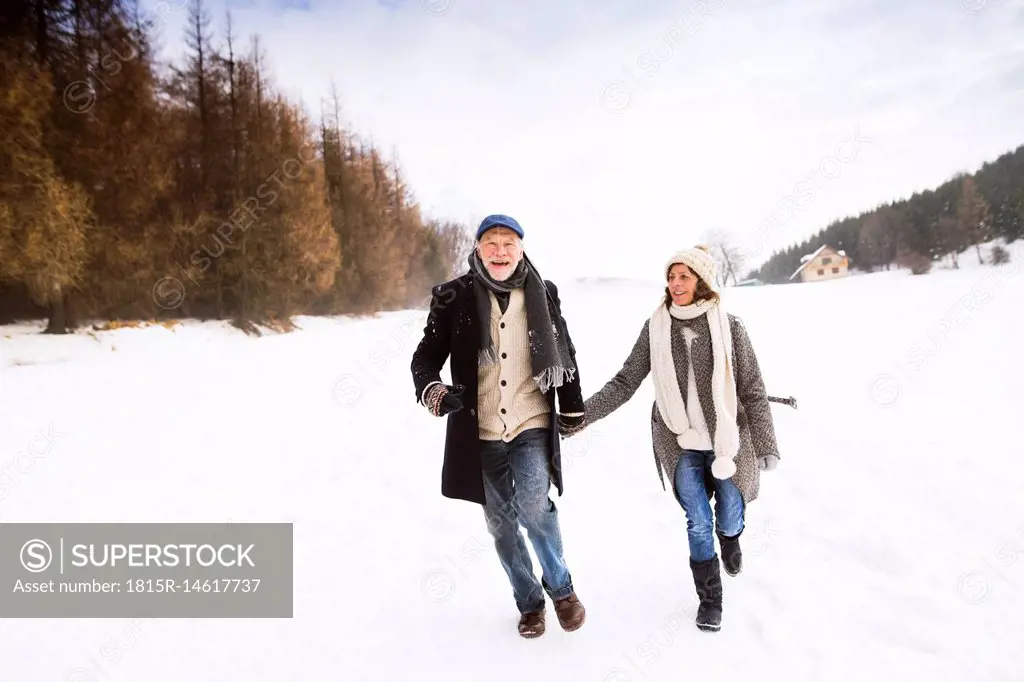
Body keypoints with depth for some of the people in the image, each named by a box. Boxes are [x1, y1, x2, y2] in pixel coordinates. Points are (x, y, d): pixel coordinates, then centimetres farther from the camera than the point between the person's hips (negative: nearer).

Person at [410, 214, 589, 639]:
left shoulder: (542, 294, 2)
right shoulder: (454, 297, -4)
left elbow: (564, 354, 13)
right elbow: (426, 356, -2)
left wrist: (573, 410, 15)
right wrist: (432, 390, -23)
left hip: (532, 426, -1)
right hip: (480, 433, 1)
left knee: (534, 507, -18)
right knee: (501, 524, 10)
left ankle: (561, 587, 10)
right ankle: (529, 601, 33)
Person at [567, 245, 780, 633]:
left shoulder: (729, 327, -8)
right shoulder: (656, 327, -4)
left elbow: (753, 391, -4)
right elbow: (624, 383, -2)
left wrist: (766, 445, -6)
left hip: (727, 439, 0)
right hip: (681, 442, 1)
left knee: (729, 518, 9)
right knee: (698, 523, 2)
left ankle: (730, 536, 48)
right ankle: (709, 599, 25)